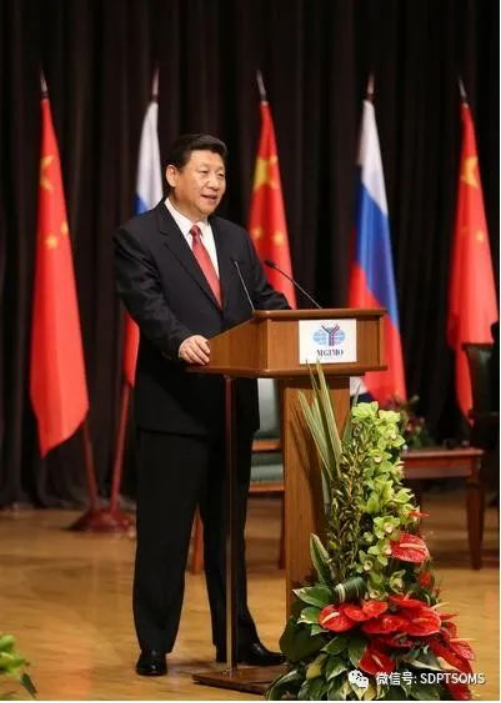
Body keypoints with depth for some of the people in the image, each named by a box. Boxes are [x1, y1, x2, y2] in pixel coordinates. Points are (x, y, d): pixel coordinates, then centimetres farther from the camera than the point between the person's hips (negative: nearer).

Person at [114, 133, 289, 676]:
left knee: (229, 527, 14)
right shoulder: (138, 237, -4)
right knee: (164, 530, -1)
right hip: (173, 406, -6)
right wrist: (181, 340, -36)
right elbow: (145, 302, -18)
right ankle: (154, 646, 7)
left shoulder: (235, 239, 16)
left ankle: (236, 639, 22)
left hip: (233, 403, 6)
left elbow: (265, 299, 12)